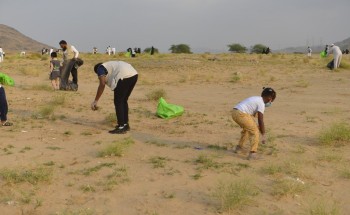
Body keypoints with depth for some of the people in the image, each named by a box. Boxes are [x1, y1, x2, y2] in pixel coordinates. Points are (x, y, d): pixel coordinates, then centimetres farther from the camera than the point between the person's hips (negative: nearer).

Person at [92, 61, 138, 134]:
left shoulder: (100, 68, 13)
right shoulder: (110, 66, 36)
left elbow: (102, 84, -4)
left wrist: (95, 101, -3)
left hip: (124, 76, -9)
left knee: (118, 102, 1)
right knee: (123, 101, 20)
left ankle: (121, 127, 1)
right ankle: (125, 124, 28)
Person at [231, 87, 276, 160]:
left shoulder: (256, 99, 22)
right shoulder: (261, 104, -5)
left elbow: (252, 116, 29)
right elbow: (260, 121, -6)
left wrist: (256, 127, 33)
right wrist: (263, 135, 1)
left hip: (234, 113, 10)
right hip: (241, 114, -10)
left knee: (247, 128, 31)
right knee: (255, 131, -1)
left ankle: (239, 147, 42)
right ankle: (253, 153, -9)